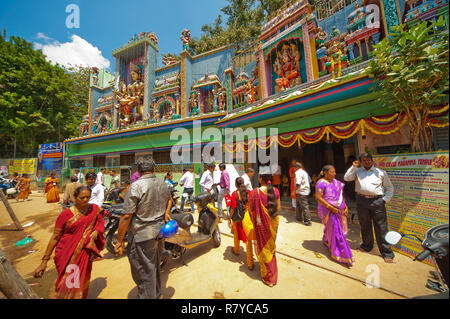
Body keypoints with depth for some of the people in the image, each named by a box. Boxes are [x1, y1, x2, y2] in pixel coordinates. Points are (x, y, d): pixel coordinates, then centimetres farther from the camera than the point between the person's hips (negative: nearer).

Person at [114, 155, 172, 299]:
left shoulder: (136, 186, -19)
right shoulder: (164, 184, 2)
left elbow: (126, 216, -19)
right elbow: (168, 199, 22)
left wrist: (119, 240, -9)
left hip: (142, 235, -7)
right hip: (160, 232, 7)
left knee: (144, 272, 11)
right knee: (155, 266, 27)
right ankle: (156, 294, 48)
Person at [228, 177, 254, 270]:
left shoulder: (235, 194, -15)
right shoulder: (249, 192, -7)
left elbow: (233, 208, -15)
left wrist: (229, 219, -4)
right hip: (248, 217, 1)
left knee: (237, 235, 25)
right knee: (248, 239, 9)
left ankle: (236, 250, 51)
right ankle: (250, 263, 16)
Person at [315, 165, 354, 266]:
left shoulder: (336, 182, 9)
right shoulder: (321, 183, -15)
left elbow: (341, 195, 15)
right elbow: (318, 197, -19)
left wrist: (345, 207, 5)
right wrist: (330, 207, -21)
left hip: (339, 210, 7)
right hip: (328, 210, -7)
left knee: (331, 228, 18)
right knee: (335, 230, -2)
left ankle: (326, 240, 44)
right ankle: (339, 254, 10)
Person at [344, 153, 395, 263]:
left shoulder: (380, 172, 9)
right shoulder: (357, 171, 11)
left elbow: (389, 187, 11)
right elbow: (347, 178, -4)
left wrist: (385, 200, -1)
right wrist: (353, 167, -6)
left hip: (377, 201, -1)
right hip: (361, 201, 2)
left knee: (381, 227, 0)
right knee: (365, 225, 15)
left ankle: (386, 252, 13)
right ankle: (367, 246, 32)